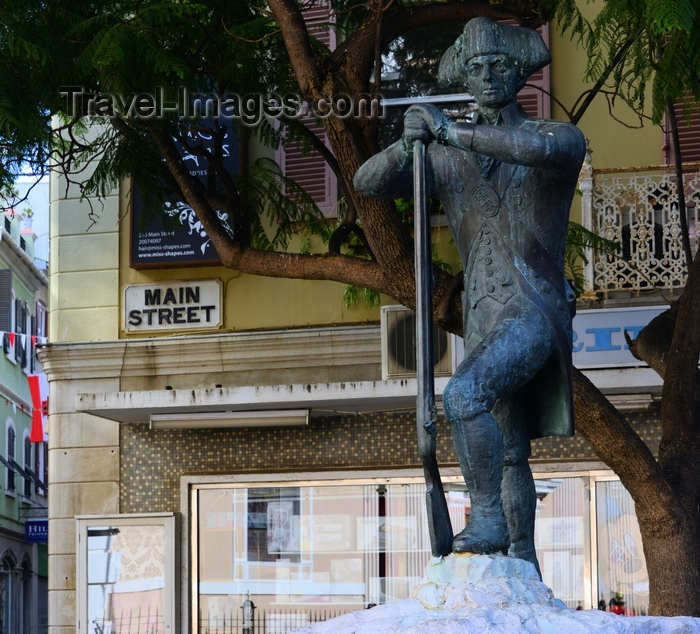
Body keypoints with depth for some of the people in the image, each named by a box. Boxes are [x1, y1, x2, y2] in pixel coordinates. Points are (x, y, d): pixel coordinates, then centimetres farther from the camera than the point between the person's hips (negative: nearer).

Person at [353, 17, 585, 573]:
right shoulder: (446, 159, 10)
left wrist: (453, 132, -30)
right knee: (509, 450, 13)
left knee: (464, 396, -29)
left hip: (535, 308, -6)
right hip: (483, 317, 6)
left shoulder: (562, 137, -2)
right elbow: (368, 182, 1)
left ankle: (488, 520, -21)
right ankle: (524, 563, 24)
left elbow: (543, 149, -28)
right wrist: (408, 143, -21)